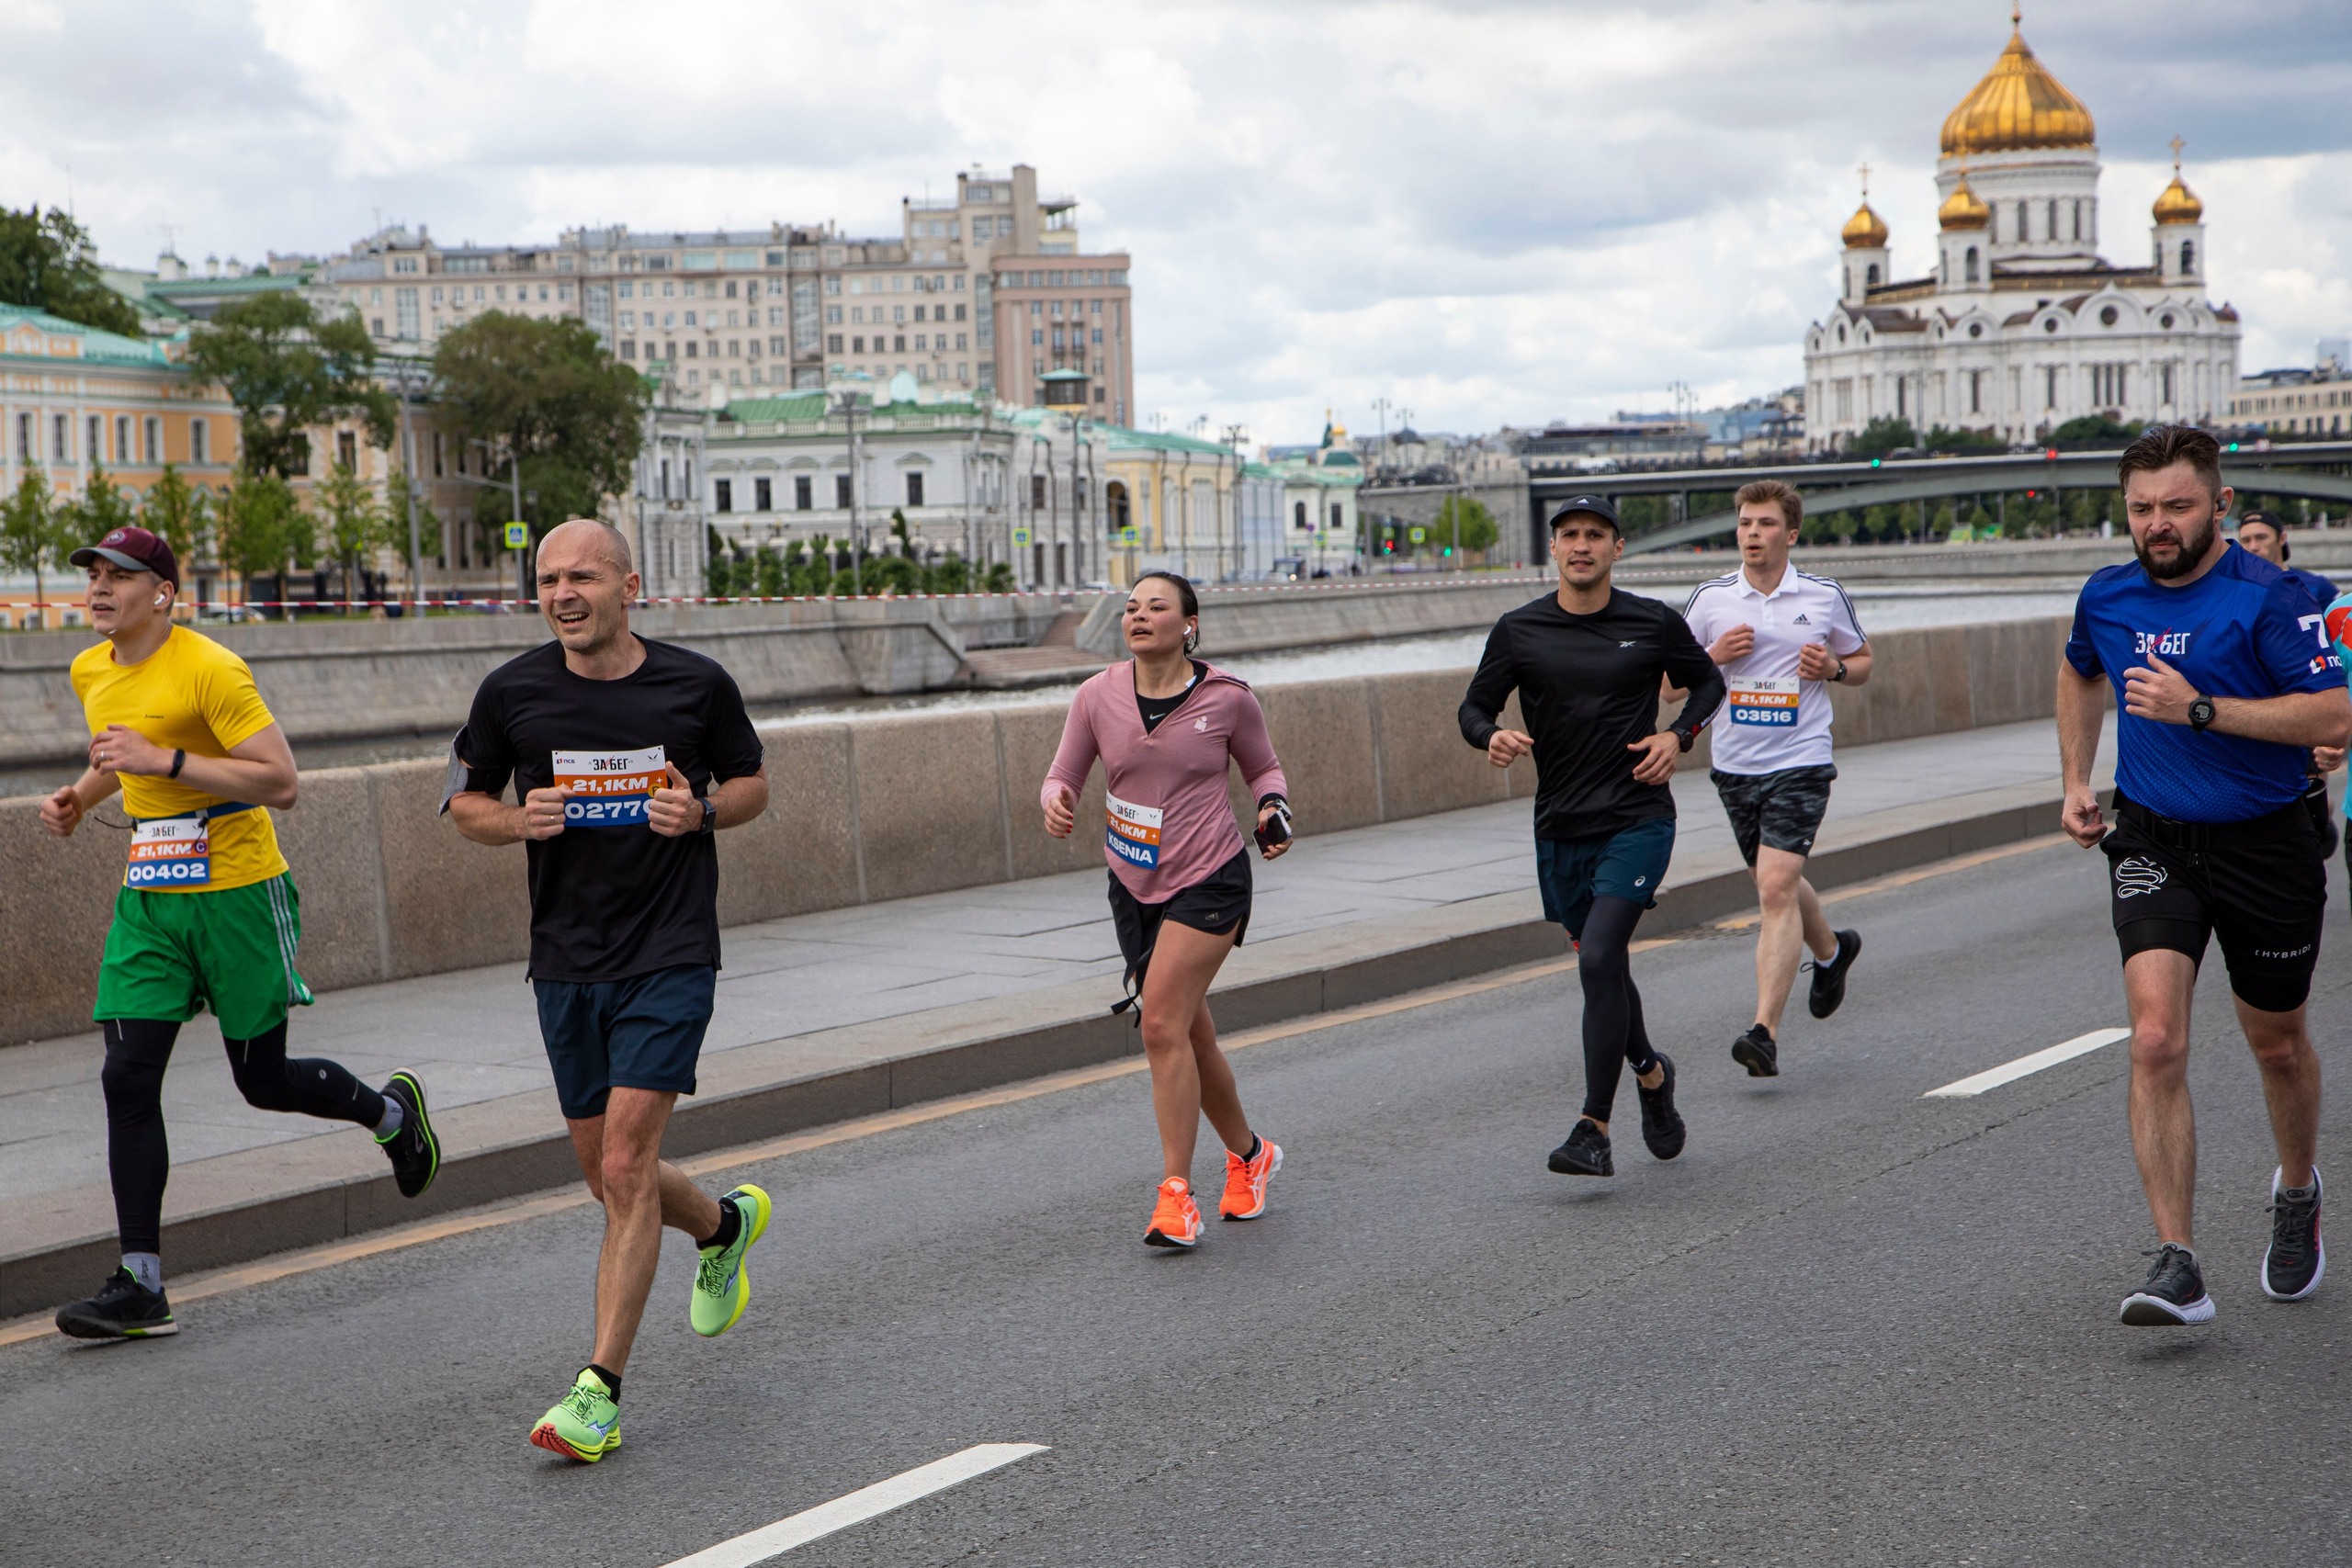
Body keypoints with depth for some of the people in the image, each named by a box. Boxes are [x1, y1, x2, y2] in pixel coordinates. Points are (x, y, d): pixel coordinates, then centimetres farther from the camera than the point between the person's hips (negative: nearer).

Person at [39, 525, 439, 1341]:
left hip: (237, 896, -6)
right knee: (128, 1077, -7)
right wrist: (80, 796, 8)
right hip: (148, 899, 6)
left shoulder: (210, 669, -16)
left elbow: (281, 784, -22)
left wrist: (165, 759, -27)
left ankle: (392, 1112, 38)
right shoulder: (90, 672, 8)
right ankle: (141, 1287, -5)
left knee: (264, 1081, 5)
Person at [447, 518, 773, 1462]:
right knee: (608, 1177, 12)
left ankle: (599, 1393, -10)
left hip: (670, 957, -3)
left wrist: (700, 811, -11)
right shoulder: (511, 693, -1)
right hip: (565, 961, 4)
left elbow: (752, 784, 11)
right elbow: (465, 801, 11)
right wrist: (520, 821, -11)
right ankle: (724, 1225, 45)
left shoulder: (696, 685, -4)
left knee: (626, 1169, -14)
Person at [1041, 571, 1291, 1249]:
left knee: (1162, 1022, -18)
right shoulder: (1097, 697, -2)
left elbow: (1263, 766, 10)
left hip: (1210, 880, -4)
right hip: (1135, 886, 4)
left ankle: (1176, 1194, -13)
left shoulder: (1227, 697, -6)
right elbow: (1062, 775, 5)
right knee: (1191, 1037, 11)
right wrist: (1056, 801, -17)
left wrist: (1273, 810, -9)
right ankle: (1248, 1155, 36)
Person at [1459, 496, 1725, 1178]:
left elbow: (1707, 681, 15)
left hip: (1638, 820, -3)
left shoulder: (1654, 623, -1)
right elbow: (1474, 707, 8)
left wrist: (1678, 737, -2)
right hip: (1561, 827, 3)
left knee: (1598, 960, -17)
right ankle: (1651, 1073, 44)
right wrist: (1492, 737, -15)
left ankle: (1594, 1130, -12)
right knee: (1602, 968, 15)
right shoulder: (1519, 632, 1)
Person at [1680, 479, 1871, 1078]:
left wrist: (1834, 667, -8)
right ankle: (1832, 950, 51)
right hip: (1734, 765, 4)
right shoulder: (1710, 598, 2)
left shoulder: (1825, 597, 0)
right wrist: (1713, 657, -11)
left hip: (1800, 764, -4)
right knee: (1775, 884, 18)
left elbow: (1862, 661, 14)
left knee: (1776, 888, -17)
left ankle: (1765, 1032, -20)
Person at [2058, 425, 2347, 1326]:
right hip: (2152, 844, 3)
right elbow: (2081, 675, 24)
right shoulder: (2107, 598, 2)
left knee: (2277, 1046, 15)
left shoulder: (2266, 599, -15)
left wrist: (2199, 709, -26)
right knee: (2156, 1041, -16)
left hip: (2265, 847, -2)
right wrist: (2075, 782, 13)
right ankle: (2176, 1268, -18)